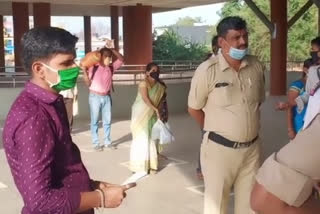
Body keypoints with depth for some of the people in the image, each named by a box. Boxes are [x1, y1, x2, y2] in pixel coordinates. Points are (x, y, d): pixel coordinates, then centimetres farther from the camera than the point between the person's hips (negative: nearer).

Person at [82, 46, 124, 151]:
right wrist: (84, 70, -19)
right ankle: (96, 143, 10)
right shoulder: (93, 67, -10)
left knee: (107, 120, 10)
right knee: (95, 121, 3)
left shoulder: (111, 67, 2)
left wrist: (112, 49, -5)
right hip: (95, 97, -4)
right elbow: (88, 83, -9)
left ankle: (107, 142, 20)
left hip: (107, 97, 5)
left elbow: (121, 59, 5)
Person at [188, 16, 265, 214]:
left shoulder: (257, 66, -1)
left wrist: (248, 127, 11)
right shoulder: (207, 70, -14)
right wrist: (215, 131, 7)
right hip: (219, 148, -4)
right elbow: (194, 109, -3)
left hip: (252, 148, 4)